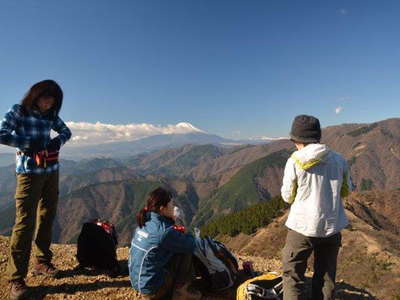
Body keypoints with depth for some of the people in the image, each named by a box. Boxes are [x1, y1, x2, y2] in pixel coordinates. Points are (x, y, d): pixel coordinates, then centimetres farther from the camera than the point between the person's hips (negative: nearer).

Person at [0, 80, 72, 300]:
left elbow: (66, 131, 17)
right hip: (29, 172, -5)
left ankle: (42, 262, 25)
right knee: (25, 221, -6)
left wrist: (58, 141, -3)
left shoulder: (50, 114, 8)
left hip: (51, 171, 5)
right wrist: (30, 143, -16)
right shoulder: (18, 111, -4)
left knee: (47, 217, 10)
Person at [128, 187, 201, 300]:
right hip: (152, 289, -8)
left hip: (137, 282, 8)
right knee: (185, 252, -5)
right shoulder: (164, 231, -26)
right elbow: (190, 245, -13)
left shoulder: (144, 222, -2)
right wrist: (188, 236, 7)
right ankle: (181, 291, 5)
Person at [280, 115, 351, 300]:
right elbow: (345, 191, 10)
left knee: (292, 275, 10)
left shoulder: (294, 161, -13)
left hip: (303, 227, -4)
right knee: (326, 276, 20)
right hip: (332, 227, 4)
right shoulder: (338, 159, -2)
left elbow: (287, 196, -4)